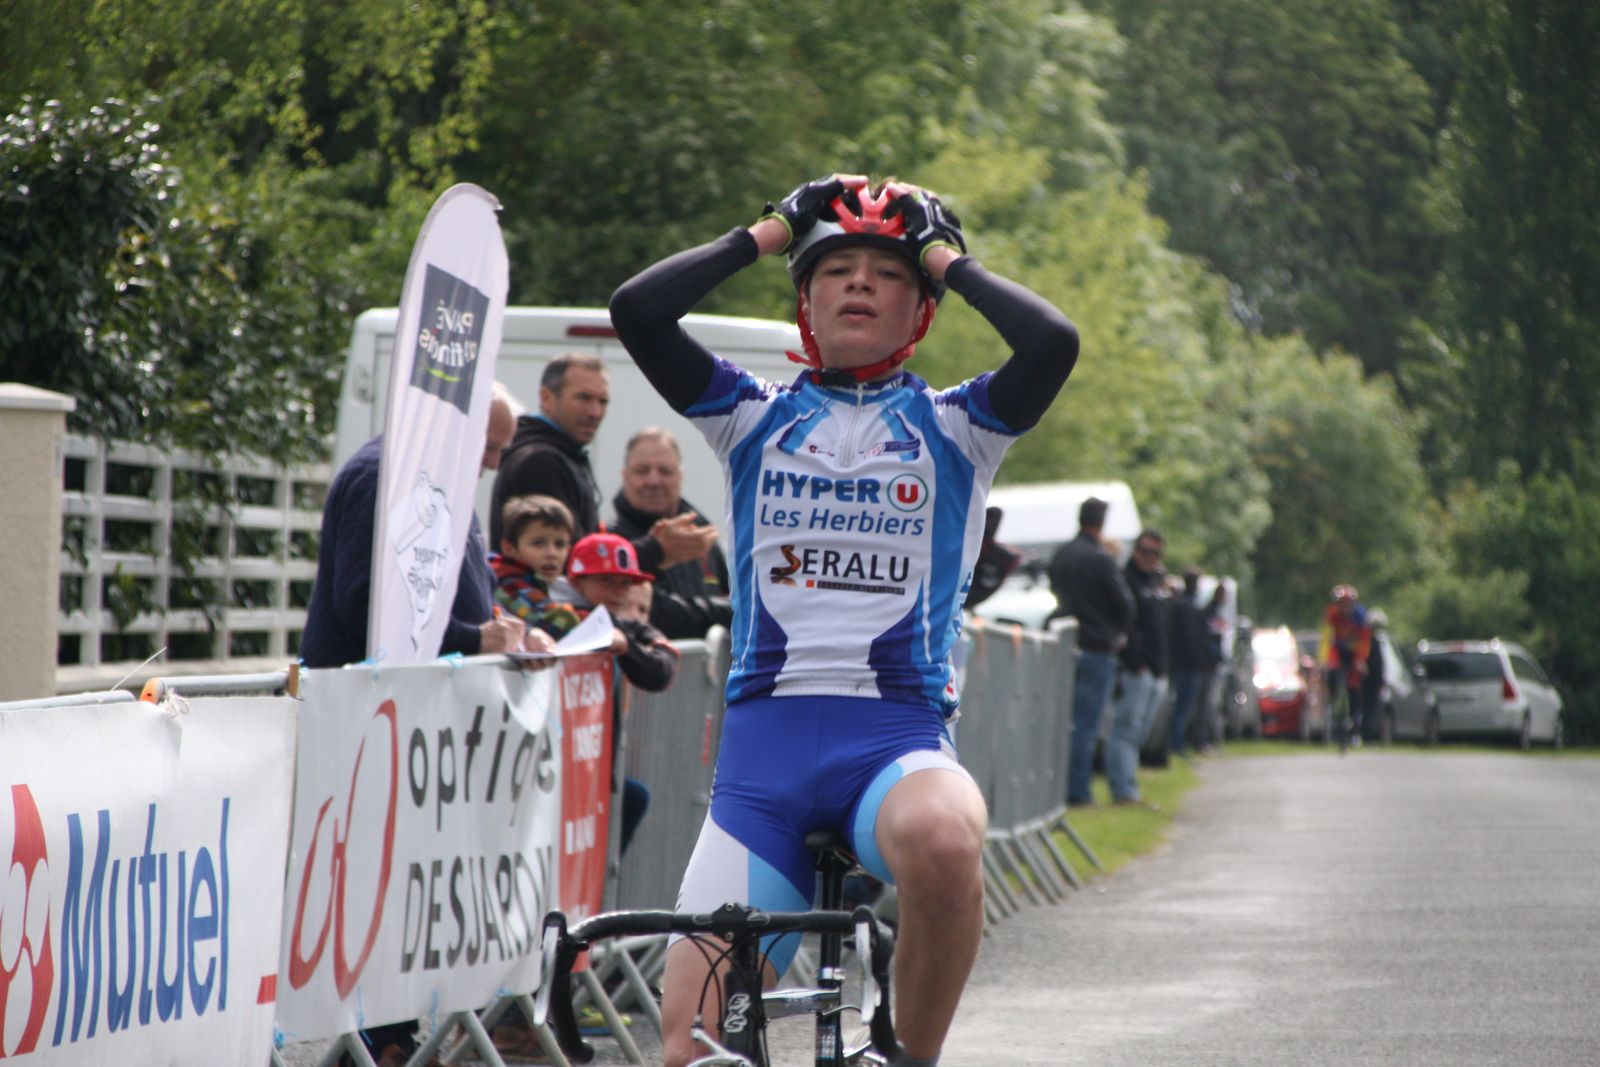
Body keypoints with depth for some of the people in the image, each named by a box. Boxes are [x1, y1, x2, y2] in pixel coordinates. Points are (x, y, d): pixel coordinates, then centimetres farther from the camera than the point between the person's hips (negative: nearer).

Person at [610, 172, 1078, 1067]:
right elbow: (637, 311, 0)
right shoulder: (757, 417, 14)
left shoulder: (951, 427, 11)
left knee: (942, 841, -39)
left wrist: (950, 261, 5)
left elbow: (1054, 343, -9)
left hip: (899, 736, -2)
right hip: (765, 737, 2)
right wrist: (764, 236, 9)